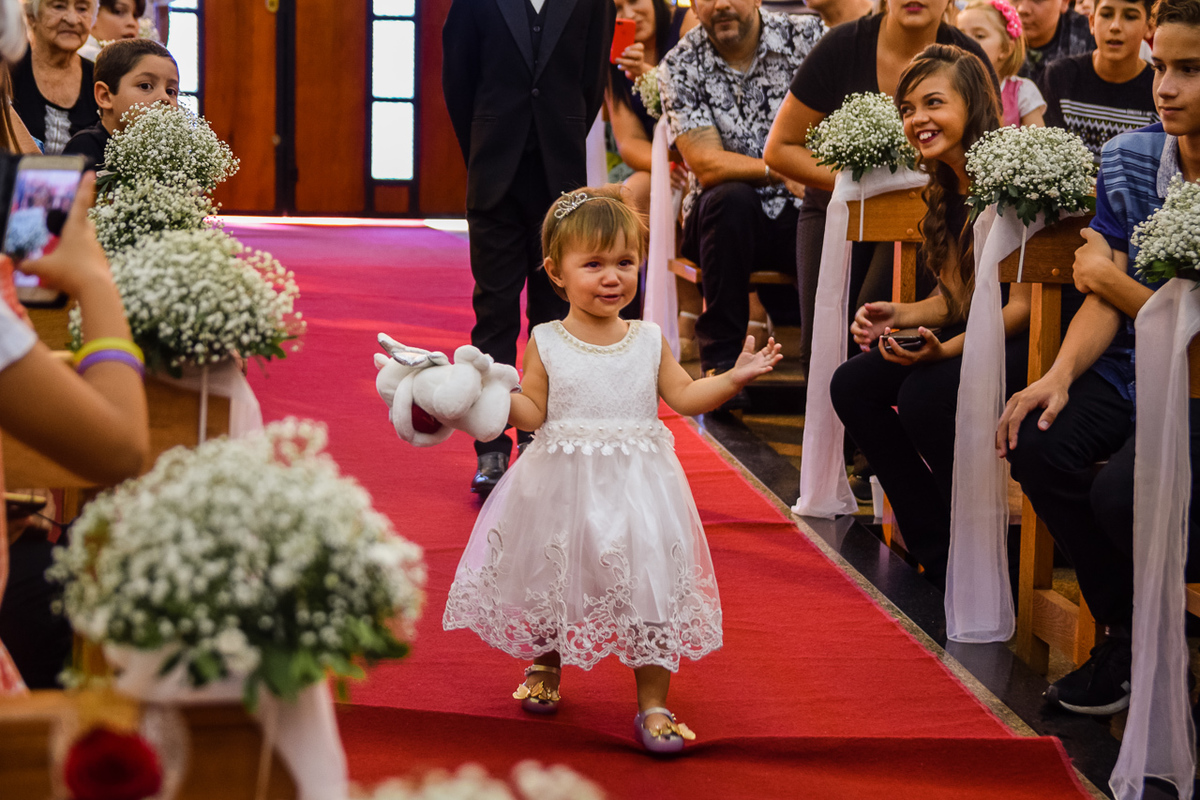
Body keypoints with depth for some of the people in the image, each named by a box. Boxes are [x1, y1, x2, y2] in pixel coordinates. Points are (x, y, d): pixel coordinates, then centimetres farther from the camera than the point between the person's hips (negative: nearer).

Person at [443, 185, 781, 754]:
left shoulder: (648, 340, 3)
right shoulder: (546, 343, -3)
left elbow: (684, 397, 5)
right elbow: (531, 412, -5)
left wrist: (734, 376, -6)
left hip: (637, 488, 1)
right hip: (563, 487, -1)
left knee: (650, 583, -3)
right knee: (551, 577, 14)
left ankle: (652, 703, 9)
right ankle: (545, 665, 44)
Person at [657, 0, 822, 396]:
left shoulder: (808, 36, -2)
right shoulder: (680, 66, -4)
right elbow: (708, 165, -14)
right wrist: (779, 173, -31)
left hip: (801, 214, 1)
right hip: (729, 217, -1)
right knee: (730, 199, -34)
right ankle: (720, 360, -24)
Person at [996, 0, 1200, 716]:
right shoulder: (1128, 161, 1)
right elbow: (1103, 303, 2)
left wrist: (1109, 278, -6)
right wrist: (1061, 374, -14)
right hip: (1135, 369, 6)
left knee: (1125, 494, -28)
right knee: (1037, 443, -18)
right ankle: (1127, 635, 2)